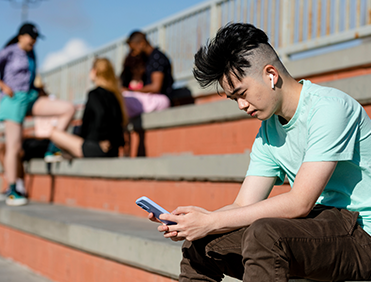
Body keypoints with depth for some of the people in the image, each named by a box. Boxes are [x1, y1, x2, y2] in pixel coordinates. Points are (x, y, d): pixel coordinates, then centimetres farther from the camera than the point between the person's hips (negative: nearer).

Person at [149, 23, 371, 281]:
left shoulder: (329, 107, -15)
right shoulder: (268, 133, 11)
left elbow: (299, 203, -21)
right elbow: (243, 206, 9)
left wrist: (212, 221, -18)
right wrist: (189, 222, -11)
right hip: (314, 228, 8)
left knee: (263, 234, -34)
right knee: (199, 245, 3)